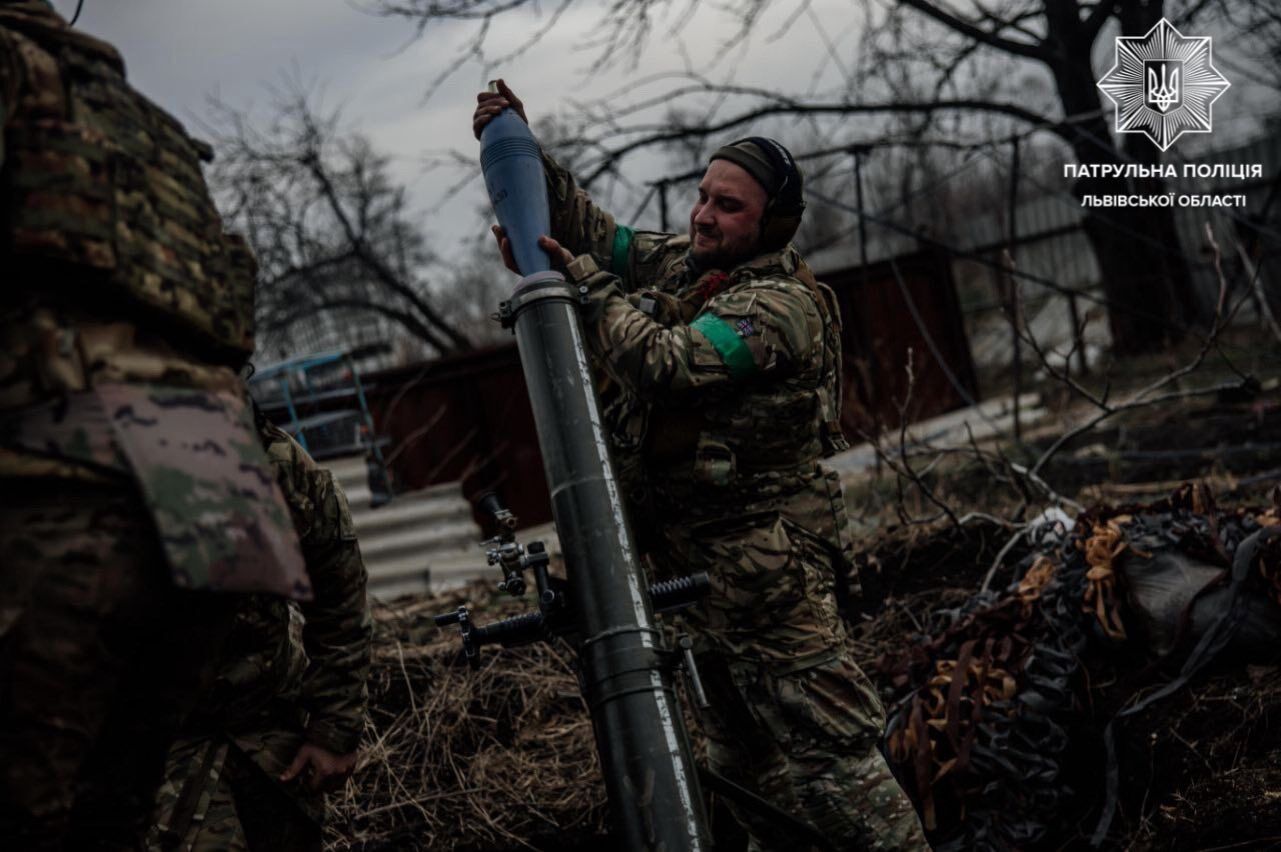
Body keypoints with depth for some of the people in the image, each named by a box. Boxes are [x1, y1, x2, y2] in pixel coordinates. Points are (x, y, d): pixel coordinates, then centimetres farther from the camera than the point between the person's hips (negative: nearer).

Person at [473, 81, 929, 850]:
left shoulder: (778, 304, -17)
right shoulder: (680, 261, 11)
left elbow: (663, 362, -27)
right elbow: (591, 230, 20)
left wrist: (588, 282, -16)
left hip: (768, 561, -9)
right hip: (697, 556, 10)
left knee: (826, 743, -10)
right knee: (741, 745, 19)